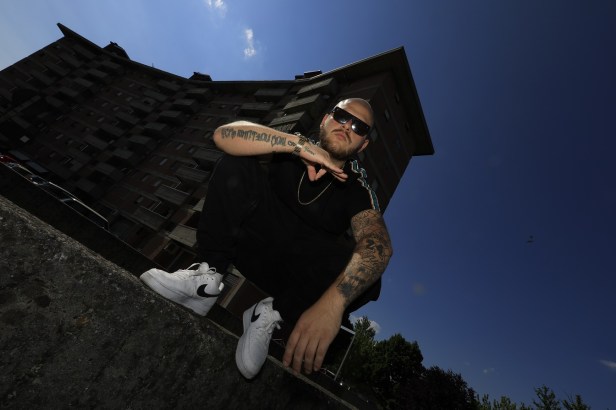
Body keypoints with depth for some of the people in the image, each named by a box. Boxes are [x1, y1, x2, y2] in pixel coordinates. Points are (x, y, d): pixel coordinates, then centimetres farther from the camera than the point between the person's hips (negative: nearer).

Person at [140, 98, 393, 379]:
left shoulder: (357, 190, -9)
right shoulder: (291, 147, -3)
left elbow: (378, 244, -29)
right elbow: (224, 134, -17)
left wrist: (332, 302, -48)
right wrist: (301, 144, -28)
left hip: (294, 271, -1)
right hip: (250, 240, 2)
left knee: (362, 272, -30)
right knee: (236, 162, -15)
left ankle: (273, 315, -10)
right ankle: (208, 276, -16)